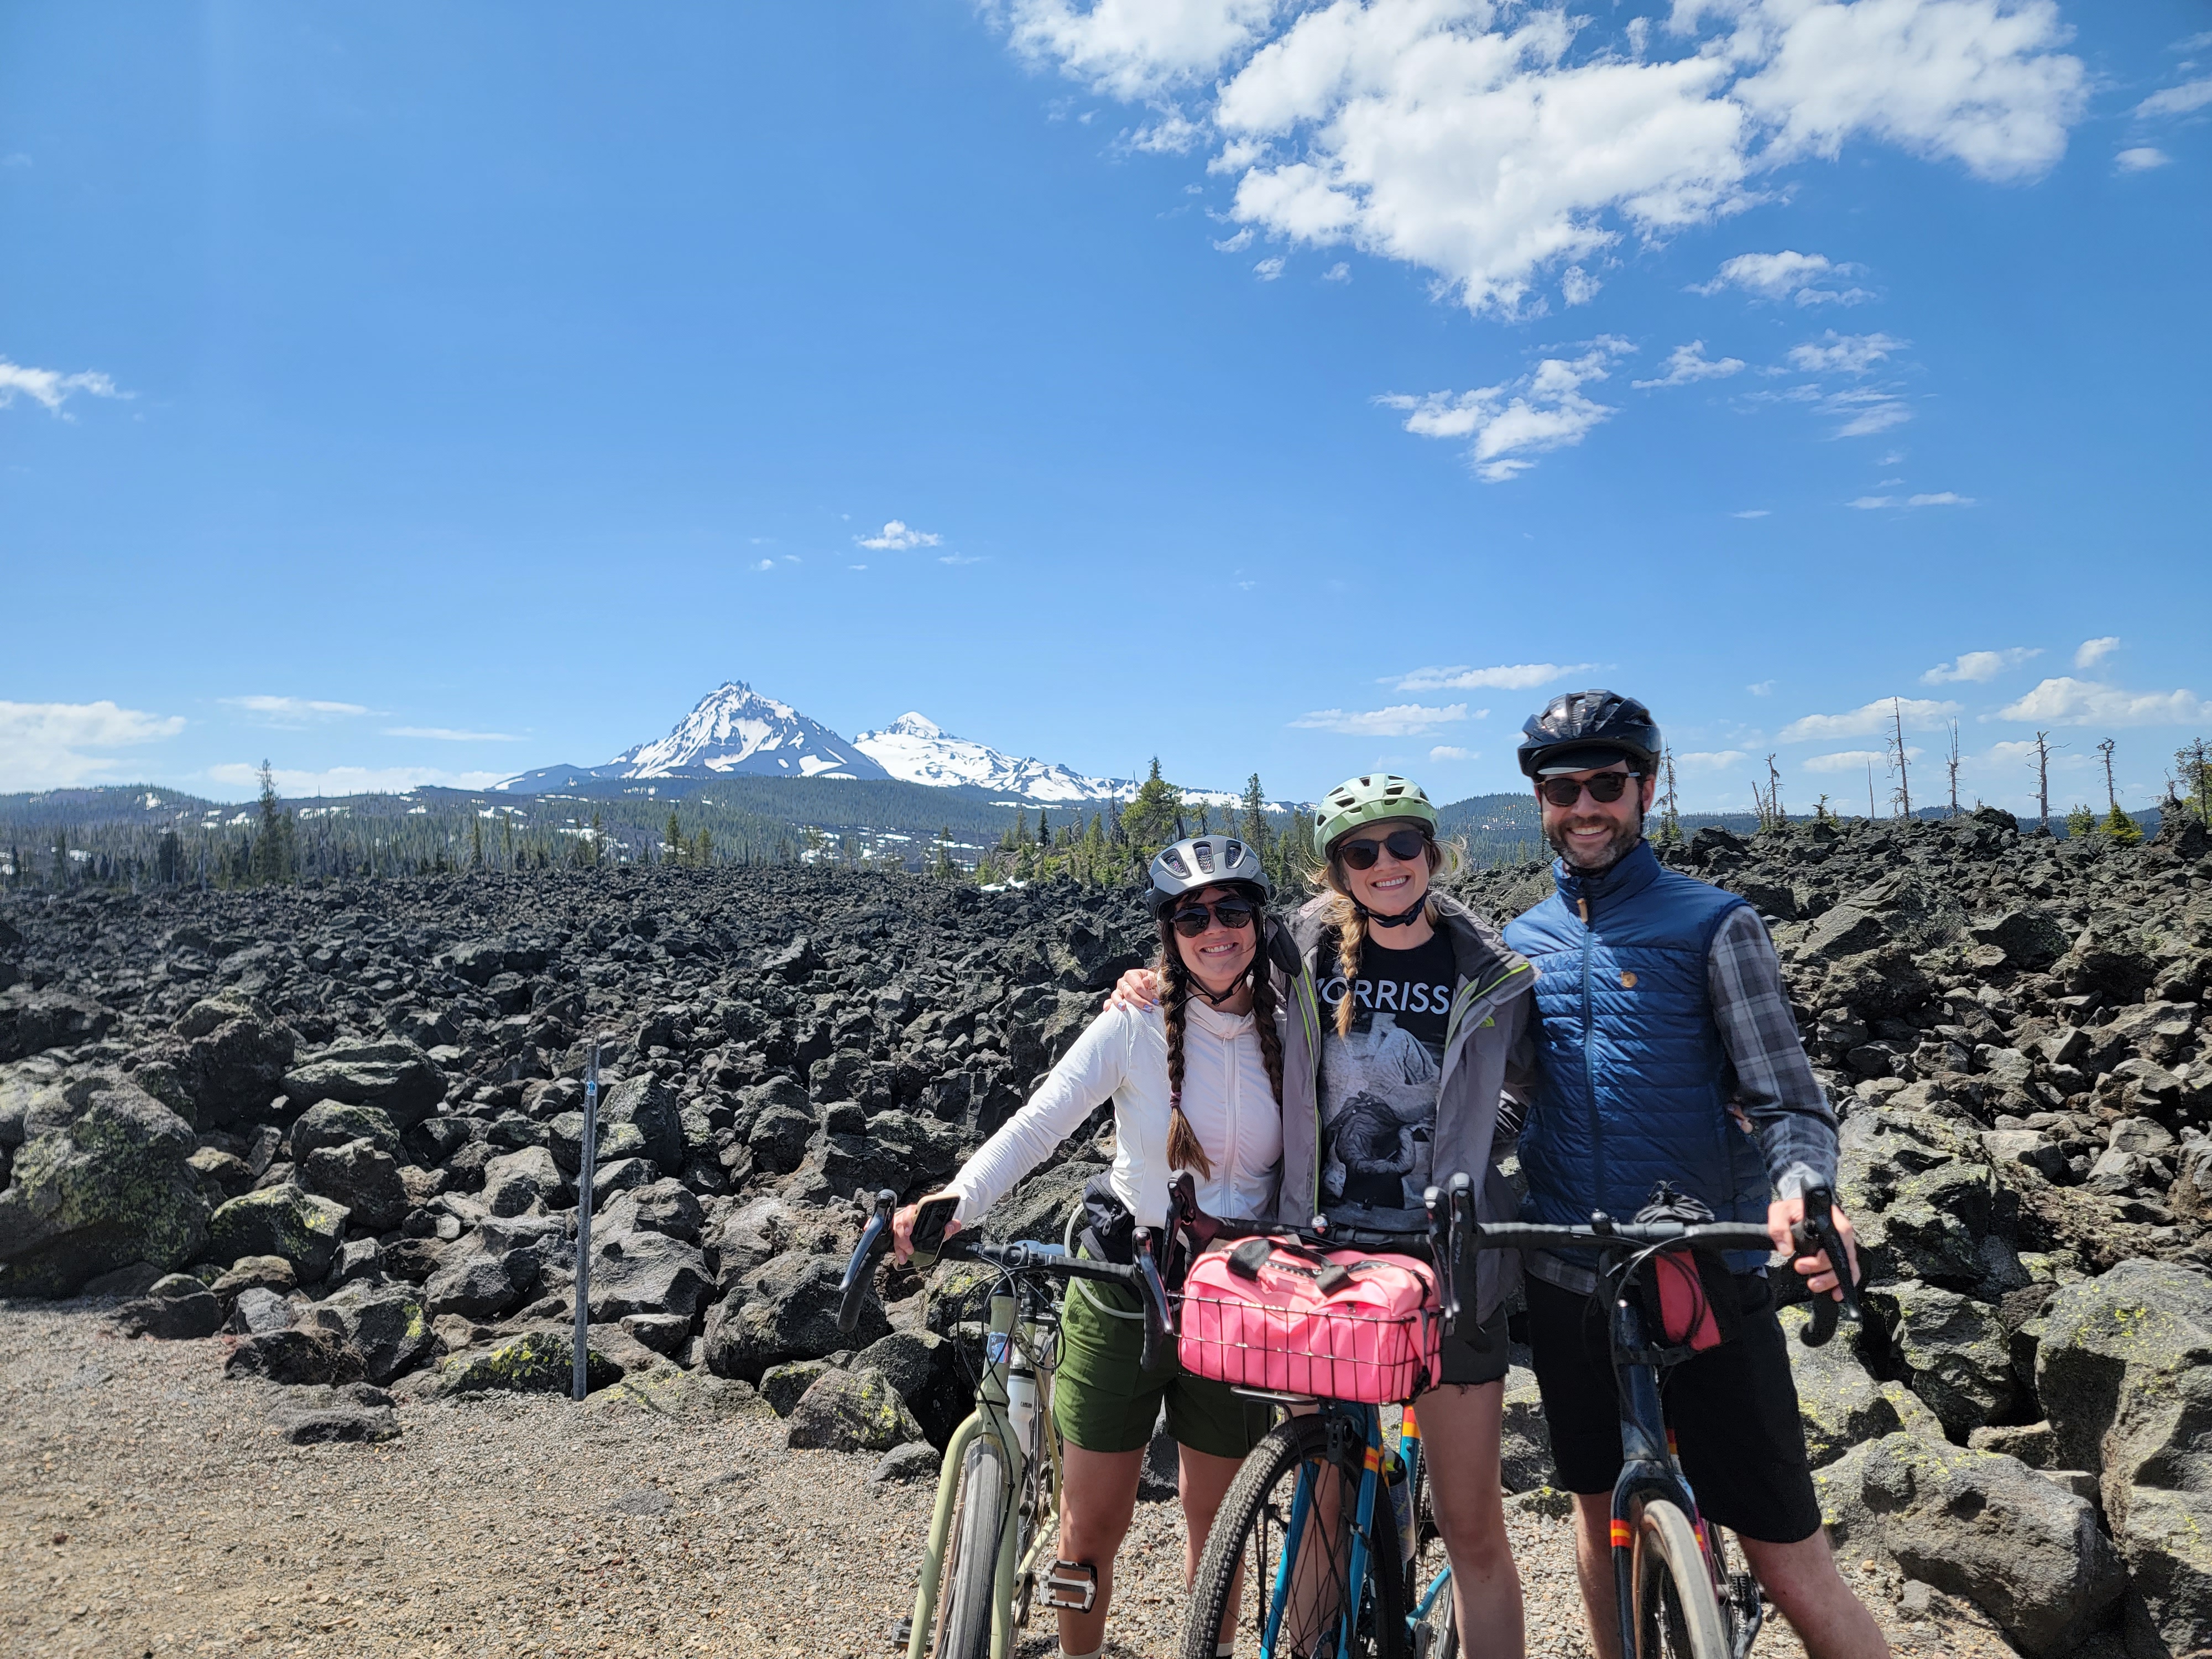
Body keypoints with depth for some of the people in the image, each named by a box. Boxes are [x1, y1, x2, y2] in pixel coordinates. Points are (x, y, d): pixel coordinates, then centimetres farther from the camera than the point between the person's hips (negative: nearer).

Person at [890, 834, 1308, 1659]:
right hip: (1121, 1303, -2)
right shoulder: (1135, 1026, -11)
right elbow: (1038, 1124, -20)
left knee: (1216, 1527, 16)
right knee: (1090, 1528, 8)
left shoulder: (1288, 1033, -2)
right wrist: (953, 1203, -34)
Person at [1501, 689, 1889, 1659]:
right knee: (1601, 1512, 18)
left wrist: (1800, 1189, -28)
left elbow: (1787, 1098, -9)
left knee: (1788, 1563, -2)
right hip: (1567, 1284, 4)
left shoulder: (1713, 925, -4)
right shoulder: (1522, 942, 8)